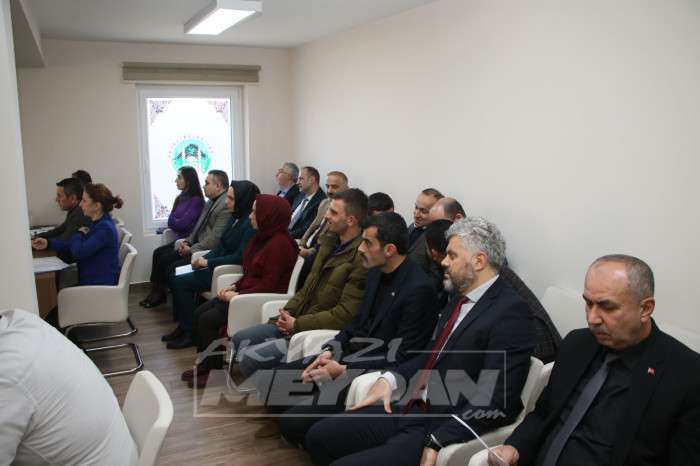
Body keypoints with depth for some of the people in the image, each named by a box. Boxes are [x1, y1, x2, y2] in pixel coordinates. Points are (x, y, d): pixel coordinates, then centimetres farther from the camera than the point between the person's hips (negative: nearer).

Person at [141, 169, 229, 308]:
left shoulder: (226, 205, -22)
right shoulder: (211, 201, 12)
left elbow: (215, 239, -25)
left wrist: (192, 250, -17)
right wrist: (188, 241, 2)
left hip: (206, 249, -10)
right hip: (195, 242, 10)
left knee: (166, 260, -15)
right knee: (159, 253, 7)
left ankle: (160, 294, 9)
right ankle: (156, 291, 16)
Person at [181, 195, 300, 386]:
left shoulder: (280, 244, -20)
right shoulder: (262, 237, 10)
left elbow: (268, 285, -22)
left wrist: (237, 295, -18)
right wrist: (234, 286, 4)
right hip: (245, 291, 10)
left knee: (208, 319, -14)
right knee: (200, 313, 2)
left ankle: (214, 370, 2)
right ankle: (204, 364, 11)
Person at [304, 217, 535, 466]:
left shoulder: (511, 312, -15)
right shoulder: (460, 300, 12)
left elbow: (495, 402, -20)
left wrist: (437, 443, -23)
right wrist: (390, 379, 2)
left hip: (446, 428, -8)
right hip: (410, 409, 8)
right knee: (319, 436, 4)